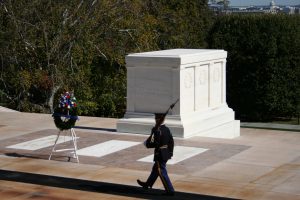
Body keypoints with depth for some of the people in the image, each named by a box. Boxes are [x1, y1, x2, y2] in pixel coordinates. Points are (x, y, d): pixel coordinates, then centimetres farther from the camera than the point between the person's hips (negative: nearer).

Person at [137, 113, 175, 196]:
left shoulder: (156, 131, -22)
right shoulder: (167, 129, 3)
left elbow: (153, 144, -26)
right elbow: (171, 142, 9)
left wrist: (146, 143, -6)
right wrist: (170, 152, 20)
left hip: (160, 155, -9)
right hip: (166, 154, 9)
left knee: (162, 173, 0)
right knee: (155, 169, 24)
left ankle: (170, 190, 1)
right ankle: (148, 184, 41)